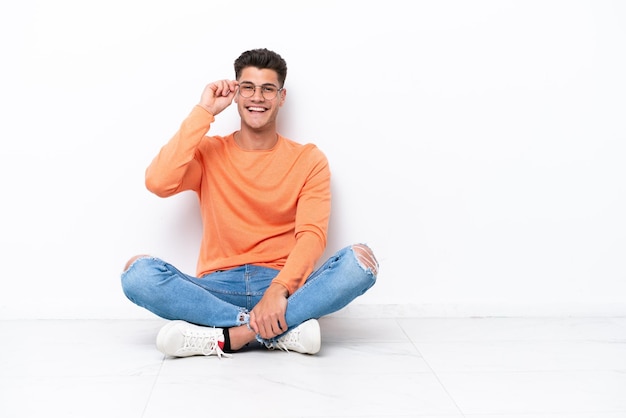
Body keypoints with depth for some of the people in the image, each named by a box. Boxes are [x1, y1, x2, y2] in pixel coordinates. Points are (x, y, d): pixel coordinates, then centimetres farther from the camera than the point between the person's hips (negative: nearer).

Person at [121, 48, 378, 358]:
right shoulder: (209, 152, 8)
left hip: (284, 288, 0)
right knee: (137, 271, -26)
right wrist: (203, 111, -7)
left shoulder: (308, 160, 6)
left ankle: (226, 337, -29)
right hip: (217, 288, 1)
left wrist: (278, 290, -26)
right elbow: (158, 182, -12)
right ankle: (284, 331, -27)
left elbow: (312, 234, -8)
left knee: (360, 260, -26)